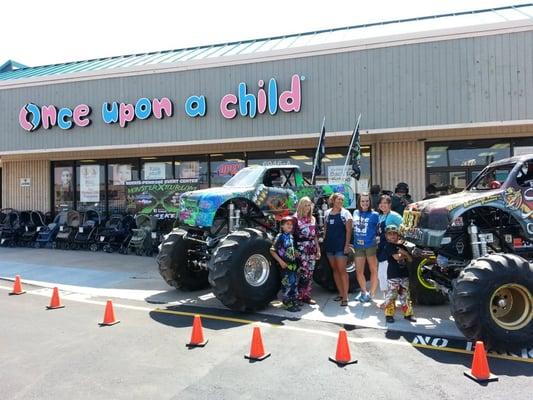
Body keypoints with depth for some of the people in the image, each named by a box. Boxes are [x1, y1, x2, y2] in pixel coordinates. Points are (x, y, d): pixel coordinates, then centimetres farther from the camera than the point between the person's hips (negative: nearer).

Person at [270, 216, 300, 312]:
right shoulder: (280, 237, -12)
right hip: (285, 265, -7)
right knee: (287, 284, -2)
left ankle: (294, 302, 26)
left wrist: (295, 254, 5)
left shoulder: (291, 236, 9)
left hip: (293, 264, 7)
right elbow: (272, 251, -13)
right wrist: (280, 261, -18)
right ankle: (288, 304, 8)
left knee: (294, 283, 13)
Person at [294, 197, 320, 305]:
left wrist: (318, 249, 16)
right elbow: (291, 234, -8)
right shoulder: (296, 218, -3)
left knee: (309, 273, 7)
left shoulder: (312, 219, 15)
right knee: (302, 273, -8)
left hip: (311, 249, 6)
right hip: (301, 249, -6)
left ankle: (307, 296, 14)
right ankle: (299, 296, 0)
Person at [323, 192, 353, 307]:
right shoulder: (327, 213, 10)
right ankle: (341, 293, 21)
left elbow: (348, 231, -7)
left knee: (342, 270, -7)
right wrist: (324, 241, 10)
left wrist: (347, 245, -14)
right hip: (329, 245, 5)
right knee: (335, 270, 10)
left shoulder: (345, 213, -4)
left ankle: (345, 297, -3)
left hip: (341, 246, -5)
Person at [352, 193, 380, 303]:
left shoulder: (374, 215, -5)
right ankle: (363, 292, 26)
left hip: (370, 245, -4)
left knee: (373, 270, 4)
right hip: (358, 246, 4)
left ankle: (371, 294, 14)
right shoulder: (356, 213, 9)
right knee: (359, 271, 9)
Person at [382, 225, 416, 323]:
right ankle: (389, 314, 2)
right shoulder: (388, 246, -5)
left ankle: (408, 313, 21)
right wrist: (405, 254, -2)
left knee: (405, 295, 12)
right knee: (391, 295, -5)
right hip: (393, 274, -6)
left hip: (404, 274, 6)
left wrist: (404, 252, -5)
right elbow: (396, 257, -19)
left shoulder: (402, 246, 15)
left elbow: (410, 260, 12)